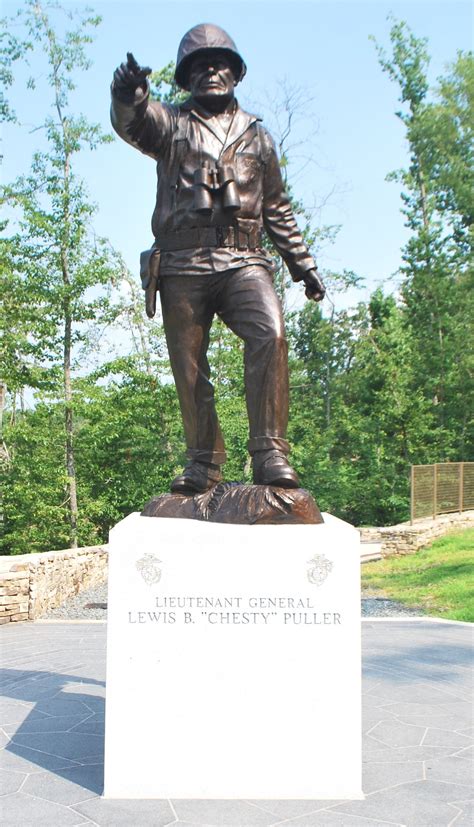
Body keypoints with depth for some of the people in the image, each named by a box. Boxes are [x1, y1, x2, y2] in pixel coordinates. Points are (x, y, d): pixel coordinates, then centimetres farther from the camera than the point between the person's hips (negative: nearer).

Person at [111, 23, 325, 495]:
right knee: (189, 369, -1)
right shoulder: (171, 123, 15)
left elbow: (277, 208, 26)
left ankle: (269, 453, -22)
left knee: (270, 335, -25)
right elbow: (133, 124, -10)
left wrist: (302, 264, 21)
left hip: (243, 261, 0)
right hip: (183, 265, 0)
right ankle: (203, 462, 12)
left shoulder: (256, 134, 23)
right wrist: (127, 99, -34)